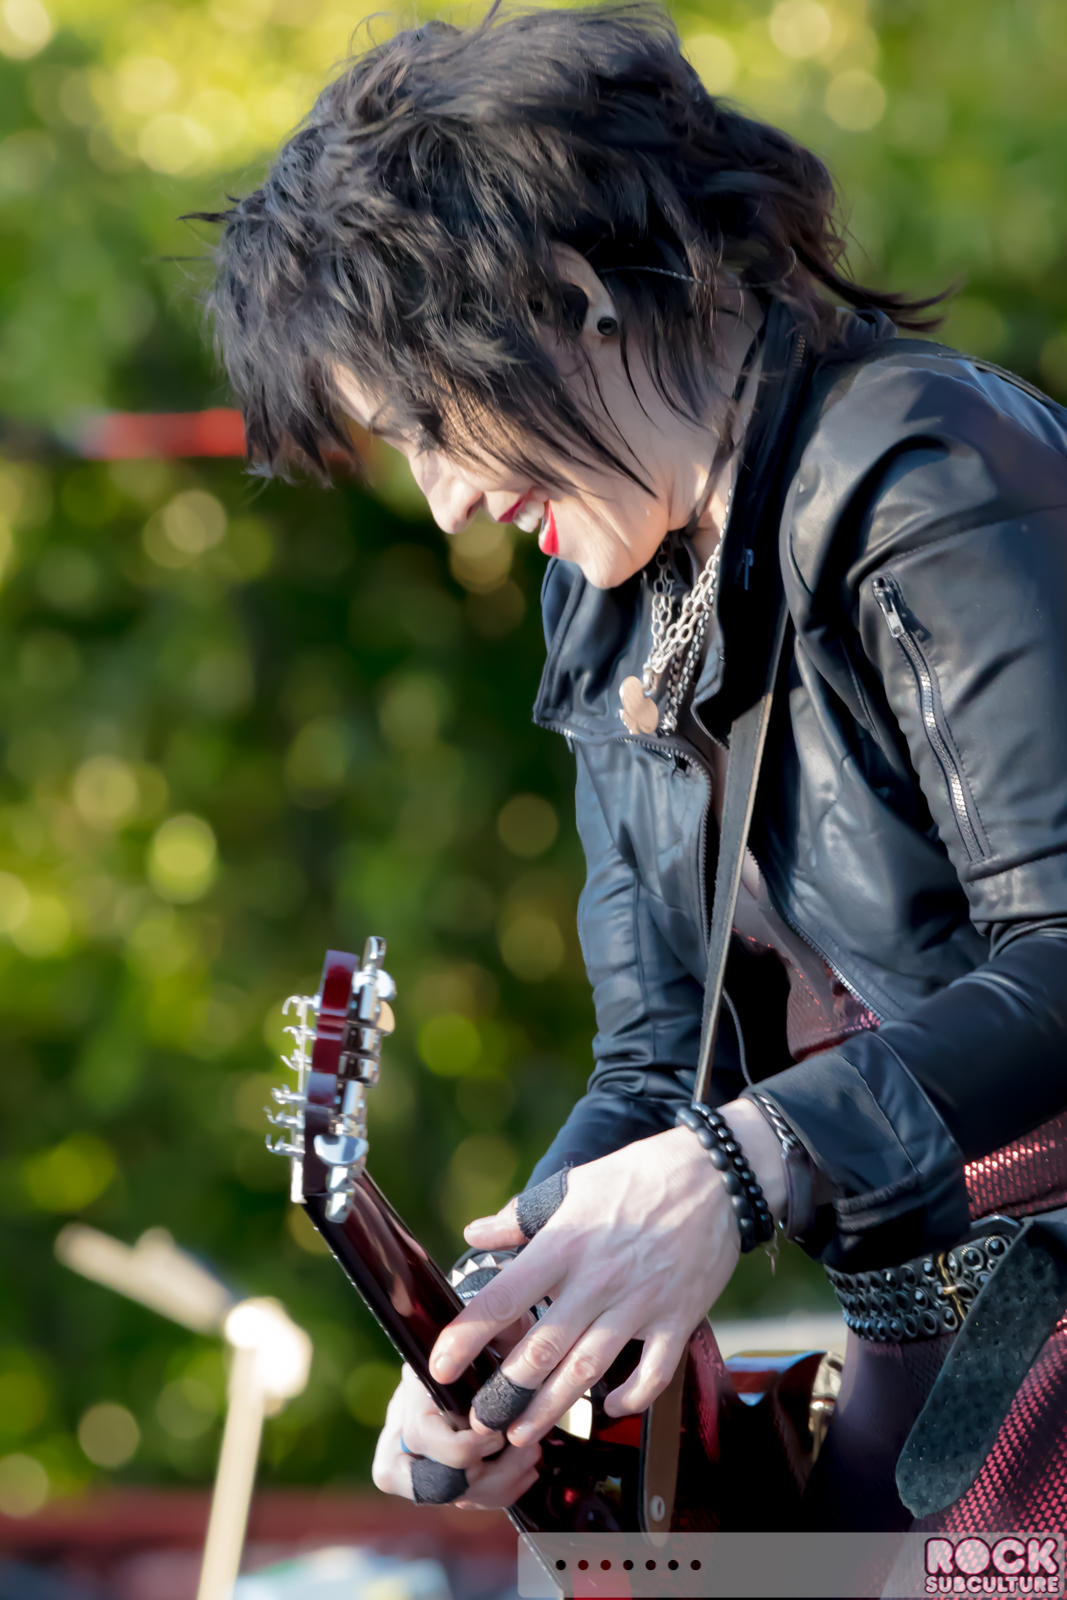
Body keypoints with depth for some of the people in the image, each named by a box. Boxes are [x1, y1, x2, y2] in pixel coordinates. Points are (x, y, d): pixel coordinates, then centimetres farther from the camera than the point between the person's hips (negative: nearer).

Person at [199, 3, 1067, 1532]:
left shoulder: (925, 475, -13)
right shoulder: (613, 602, 13)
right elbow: (660, 1066, 12)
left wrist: (743, 1164, -30)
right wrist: (508, 1330, -5)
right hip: (926, 1314, 8)